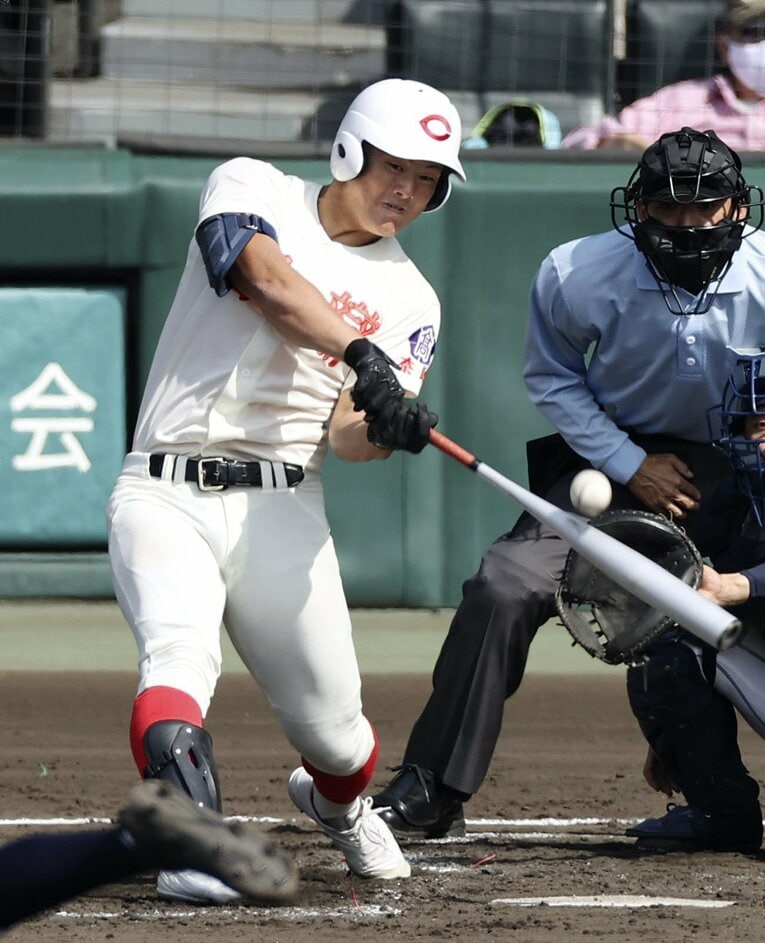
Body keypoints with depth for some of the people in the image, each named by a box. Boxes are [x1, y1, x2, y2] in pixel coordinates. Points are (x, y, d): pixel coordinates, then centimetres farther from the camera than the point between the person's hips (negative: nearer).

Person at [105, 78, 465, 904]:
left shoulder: (408, 301, 10)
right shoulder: (251, 189, 3)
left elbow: (350, 439, -1)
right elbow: (269, 280, -19)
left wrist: (381, 428, -26)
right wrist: (364, 357, -33)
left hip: (282, 512, 3)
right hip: (165, 494, -3)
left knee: (332, 729, 3)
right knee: (180, 652, -30)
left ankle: (337, 804, 37)